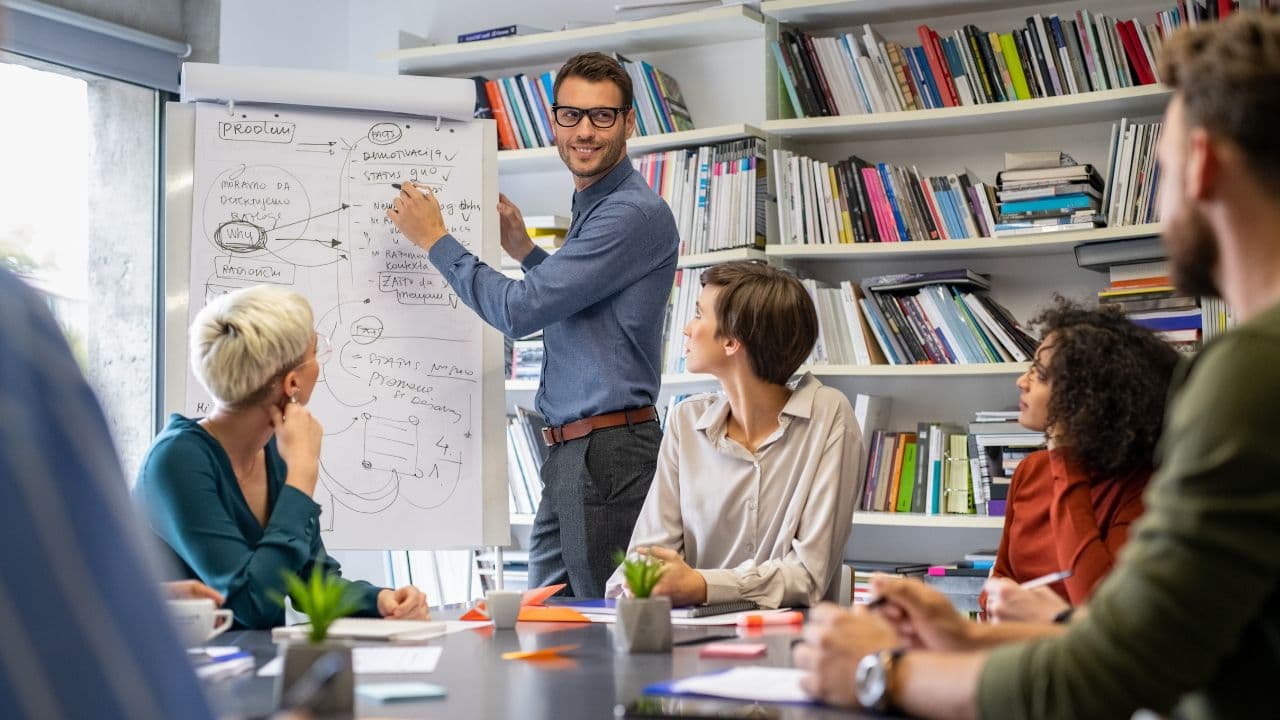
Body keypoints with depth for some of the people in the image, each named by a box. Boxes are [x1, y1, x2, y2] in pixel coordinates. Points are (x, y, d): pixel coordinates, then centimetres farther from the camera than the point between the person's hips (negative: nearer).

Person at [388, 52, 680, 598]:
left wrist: (435, 240, -7)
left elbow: (521, 311, -18)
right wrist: (524, 250, 18)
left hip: (608, 455, -10)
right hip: (569, 452, 10)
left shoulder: (634, 213, -16)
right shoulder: (591, 208, 17)